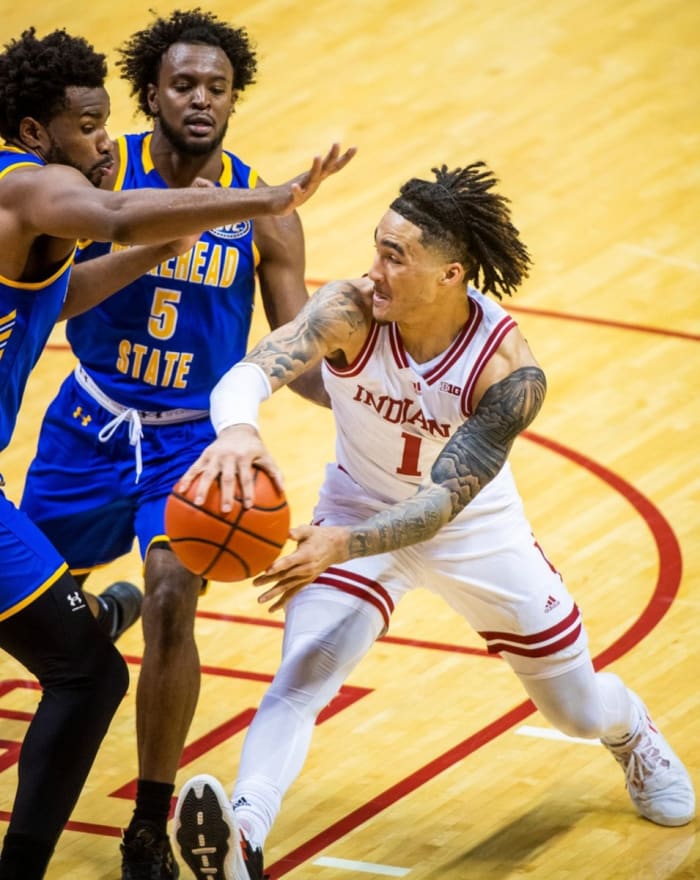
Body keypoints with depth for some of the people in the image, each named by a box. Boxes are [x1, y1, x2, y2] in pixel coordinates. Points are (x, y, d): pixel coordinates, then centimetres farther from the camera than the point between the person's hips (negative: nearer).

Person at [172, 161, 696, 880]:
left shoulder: (511, 373, -32)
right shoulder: (351, 312, -30)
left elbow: (443, 500, -36)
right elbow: (252, 369, -46)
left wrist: (342, 545, -53)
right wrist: (236, 429, -70)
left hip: (474, 529, 0)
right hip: (359, 512, 0)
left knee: (577, 708, 16)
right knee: (299, 680, -27)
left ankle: (631, 732, 52)